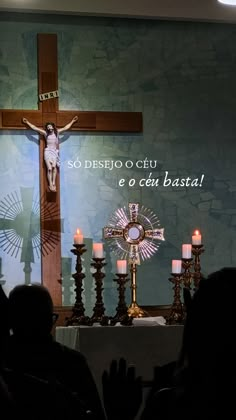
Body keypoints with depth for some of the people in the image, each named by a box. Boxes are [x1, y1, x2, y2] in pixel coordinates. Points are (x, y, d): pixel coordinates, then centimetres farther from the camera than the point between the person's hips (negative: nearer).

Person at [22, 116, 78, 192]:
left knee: (54, 166, -21)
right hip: (48, 151, -1)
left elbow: (66, 128, 21)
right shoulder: (45, 133, 7)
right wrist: (27, 122, 8)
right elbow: (35, 128, 8)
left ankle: (53, 183, -21)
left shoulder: (57, 132, 11)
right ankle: (50, 185, -14)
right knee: (49, 168, -13)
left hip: (55, 152, 1)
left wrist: (72, 121, 25)